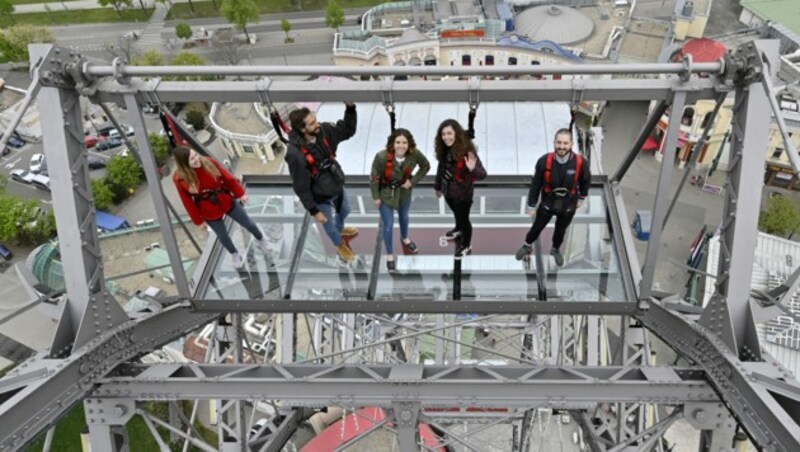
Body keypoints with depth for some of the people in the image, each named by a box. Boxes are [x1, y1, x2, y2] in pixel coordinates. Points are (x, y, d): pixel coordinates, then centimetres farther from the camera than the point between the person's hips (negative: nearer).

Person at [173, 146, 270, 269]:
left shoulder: (210, 163, -19)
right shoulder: (180, 179, -23)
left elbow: (228, 178, -6)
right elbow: (188, 202, -12)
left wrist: (240, 193, 0)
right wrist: (198, 220, -5)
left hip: (227, 202, 2)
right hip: (209, 212, -1)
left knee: (248, 223, 17)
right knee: (222, 236, 19)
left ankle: (260, 240, 48)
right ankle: (235, 255, 49)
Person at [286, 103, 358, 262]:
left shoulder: (324, 131, -20)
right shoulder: (295, 154, -37)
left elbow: (348, 130, -5)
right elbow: (301, 187, -26)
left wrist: (350, 108, -24)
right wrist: (314, 211, -18)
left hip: (337, 186, 6)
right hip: (321, 197, -6)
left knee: (345, 211, 33)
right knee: (330, 225, 21)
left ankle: (341, 229, 68)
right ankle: (340, 246, 53)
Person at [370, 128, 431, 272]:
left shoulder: (415, 154, -29)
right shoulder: (381, 157, -35)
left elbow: (426, 166, -8)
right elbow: (375, 178, -19)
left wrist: (413, 181, -15)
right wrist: (376, 197, -11)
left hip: (404, 191, 3)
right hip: (386, 193, -3)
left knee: (404, 217, 29)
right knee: (389, 224, 6)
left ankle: (405, 239, 62)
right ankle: (389, 255, 31)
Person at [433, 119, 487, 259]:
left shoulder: (467, 150, -31)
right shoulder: (444, 149, -12)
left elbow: (483, 175, -32)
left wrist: (473, 169, -54)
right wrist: (438, 186, 18)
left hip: (462, 193, -6)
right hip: (448, 190, 6)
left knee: (463, 218, 15)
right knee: (456, 213, 32)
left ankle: (466, 245, 40)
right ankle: (458, 229, 63)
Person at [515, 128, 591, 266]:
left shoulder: (580, 163, -27)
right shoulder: (544, 161, -29)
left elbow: (586, 180, -4)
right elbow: (535, 184, -14)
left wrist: (581, 198, 10)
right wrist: (531, 205, -5)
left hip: (568, 206, 1)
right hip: (547, 203, -1)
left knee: (561, 230, 25)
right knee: (537, 227, 21)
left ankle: (556, 249, 56)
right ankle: (527, 246, 52)